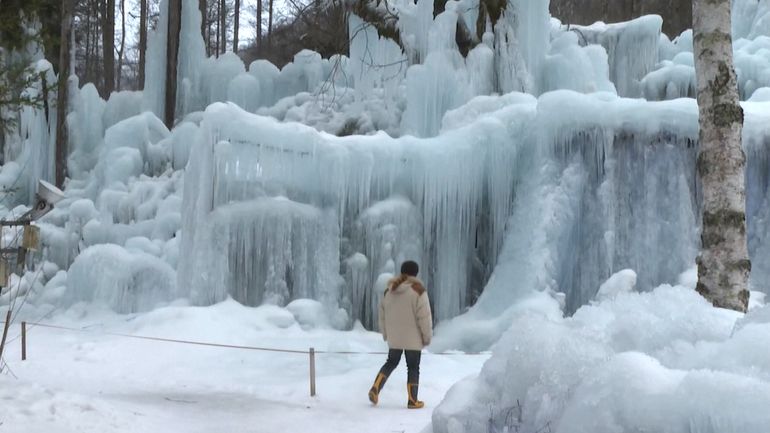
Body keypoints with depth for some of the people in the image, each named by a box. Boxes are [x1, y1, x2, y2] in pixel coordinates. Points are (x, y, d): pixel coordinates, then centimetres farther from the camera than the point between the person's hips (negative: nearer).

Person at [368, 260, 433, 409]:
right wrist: (427, 336, -4)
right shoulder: (418, 290, -12)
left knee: (391, 363, 20)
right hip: (412, 338, -5)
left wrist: (386, 334, 24)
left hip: (394, 338, 5)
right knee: (413, 367, 6)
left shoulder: (389, 290, 5)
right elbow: (424, 316, -14)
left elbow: (382, 315, 13)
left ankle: (375, 388, 3)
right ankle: (412, 400, 9)